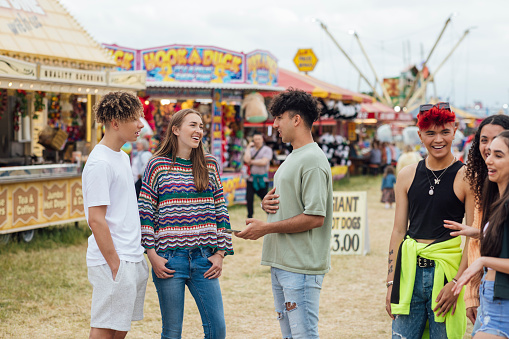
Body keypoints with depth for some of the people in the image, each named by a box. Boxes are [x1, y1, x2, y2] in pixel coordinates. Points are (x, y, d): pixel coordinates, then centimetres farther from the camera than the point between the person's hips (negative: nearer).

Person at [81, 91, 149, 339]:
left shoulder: (123, 157, 15)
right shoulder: (100, 163, -15)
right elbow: (96, 219, -18)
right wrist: (115, 264, -18)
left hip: (133, 260, 9)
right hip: (113, 262, -9)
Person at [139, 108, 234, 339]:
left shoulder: (210, 165, 10)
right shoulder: (157, 166, 0)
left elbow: (221, 211, 11)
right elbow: (144, 213, 0)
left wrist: (220, 253, 4)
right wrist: (152, 256, -7)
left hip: (204, 258, 3)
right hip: (169, 259, -3)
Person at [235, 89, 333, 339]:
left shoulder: (313, 161, -14)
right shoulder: (292, 158, 18)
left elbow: (315, 217, -21)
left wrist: (267, 228, -16)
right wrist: (266, 203, 4)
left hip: (301, 267, -10)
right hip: (280, 262, 10)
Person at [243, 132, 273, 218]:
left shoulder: (267, 149, -1)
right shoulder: (251, 150, 10)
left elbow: (263, 162, -15)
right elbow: (246, 160, -10)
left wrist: (251, 161, -7)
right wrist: (248, 147, -5)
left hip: (262, 179, -3)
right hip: (251, 179, 3)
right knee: (249, 199, -1)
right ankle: (250, 217, 13)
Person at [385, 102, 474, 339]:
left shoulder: (466, 177, -4)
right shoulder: (407, 176, 8)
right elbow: (399, 231, 10)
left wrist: (456, 283, -13)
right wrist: (391, 282, 6)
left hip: (447, 269, -3)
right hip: (409, 272, 3)